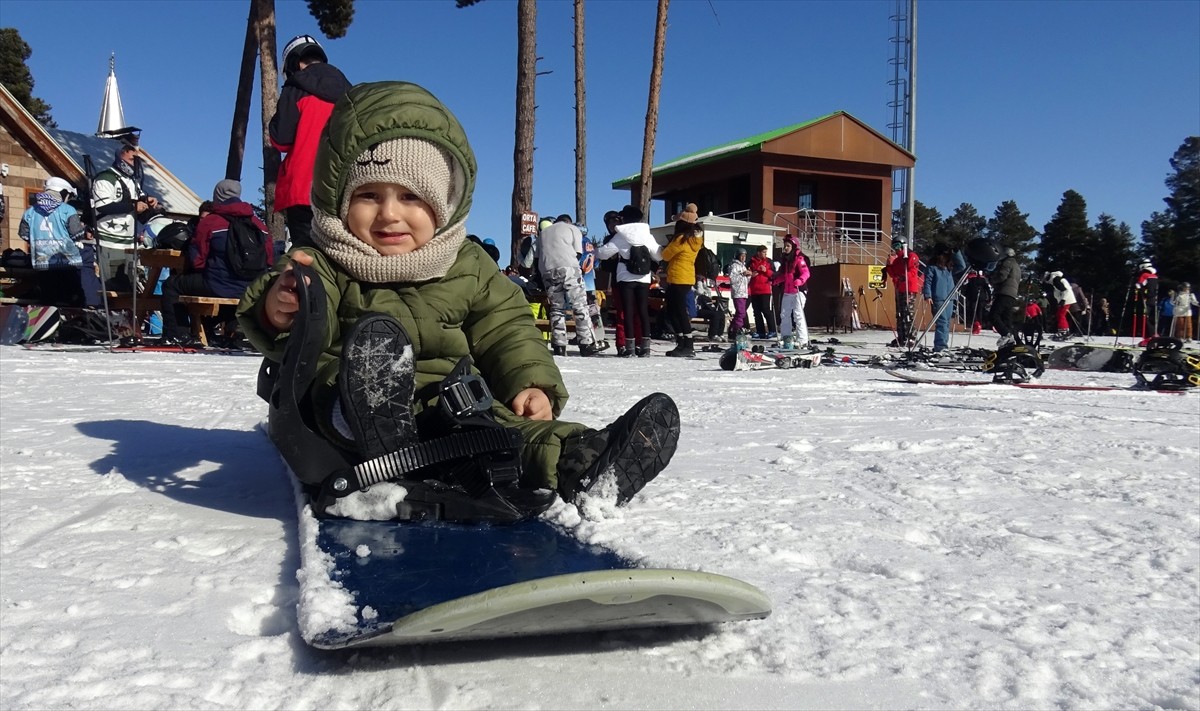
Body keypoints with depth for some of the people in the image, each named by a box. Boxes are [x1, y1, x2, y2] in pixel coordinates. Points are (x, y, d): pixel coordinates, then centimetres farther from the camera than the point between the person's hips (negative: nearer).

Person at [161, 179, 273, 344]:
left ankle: (177, 334, 7)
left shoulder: (210, 221, -5)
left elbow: (196, 261, -5)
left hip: (218, 287, -6)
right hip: (251, 290, 6)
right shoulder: (259, 224, 8)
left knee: (171, 284, 14)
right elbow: (270, 261, 9)